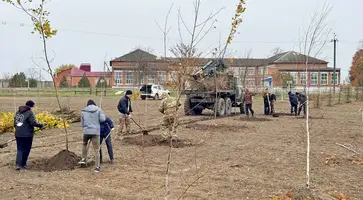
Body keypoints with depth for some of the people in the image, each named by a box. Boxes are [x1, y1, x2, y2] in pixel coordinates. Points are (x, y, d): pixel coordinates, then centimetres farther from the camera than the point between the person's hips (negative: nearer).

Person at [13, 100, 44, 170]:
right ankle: (23, 164, 17)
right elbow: (33, 123, -19)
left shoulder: (18, 112, 11)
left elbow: (15, 123, 16)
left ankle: (18, 164, -5)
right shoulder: (29, 113, -12)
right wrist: (40, 125, -4)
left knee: (19, 149, 9)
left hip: (18, 134, 6)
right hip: (27, 134, -6)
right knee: (26, 149, 9)